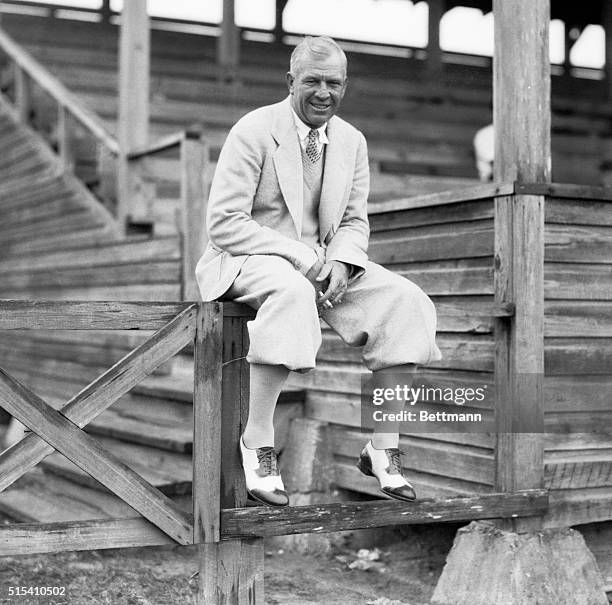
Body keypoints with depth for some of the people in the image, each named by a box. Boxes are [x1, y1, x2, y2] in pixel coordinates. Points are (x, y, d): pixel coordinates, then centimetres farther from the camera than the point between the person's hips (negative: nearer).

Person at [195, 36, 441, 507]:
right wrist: (299, 256, -23)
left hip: (324, 262, 6)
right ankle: (257, 442, -27)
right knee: (292, 292, -40)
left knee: (405, 300, -15)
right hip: (246, 260, -6)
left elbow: (355, 222, 12)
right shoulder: (254, 131, -10)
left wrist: (339, 262, -12)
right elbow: (224, 223, -15)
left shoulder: (352, 141, 8)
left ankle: (383, 450, -9)